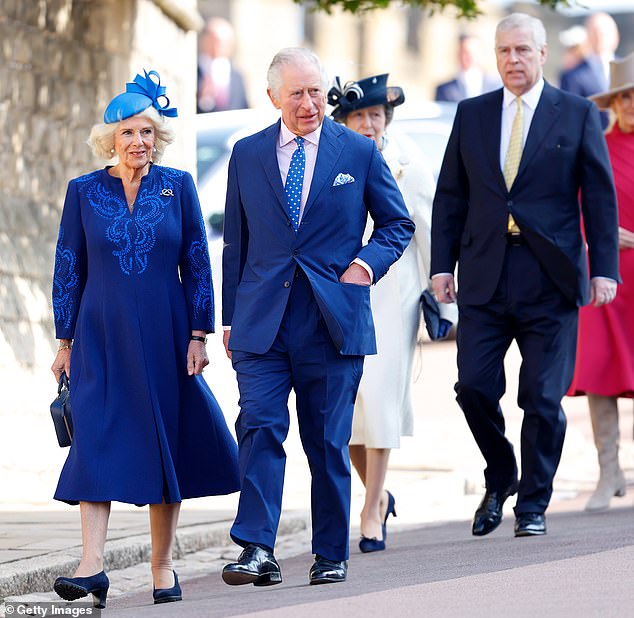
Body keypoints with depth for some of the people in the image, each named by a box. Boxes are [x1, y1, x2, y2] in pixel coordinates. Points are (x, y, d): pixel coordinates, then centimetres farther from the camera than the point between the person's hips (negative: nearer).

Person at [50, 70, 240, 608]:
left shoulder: (178, 186, 3)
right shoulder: (84, 192, 3)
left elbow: (198, 265, 4)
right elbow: (68, 271, 6)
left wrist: (198, 335, -2)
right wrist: (65, 341, 3)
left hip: (164, 337, 1)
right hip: (102, 336, 0)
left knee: (165, 443, 3)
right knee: (97, 440, -10)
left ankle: (163, 567, 11)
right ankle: (92, 564, -16)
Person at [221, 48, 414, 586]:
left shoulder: (360, 152, 4)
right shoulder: (247, 154, 9)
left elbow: (398, 224, 12)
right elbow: (236, 242, 14)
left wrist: (367, 262, -7)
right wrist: (230, 317, 11)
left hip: (333, 320, -1)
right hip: (261, 322, 1)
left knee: (328, 442, 5)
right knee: (260, 427, -12)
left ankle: (331, 555, 14)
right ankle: (257, 551, -14)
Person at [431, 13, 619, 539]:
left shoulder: (578, 114, 4)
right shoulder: (472, 115, 11)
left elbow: (600, 196, 3)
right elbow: (451, 196, 13)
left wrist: (604, 268, -4)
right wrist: (442, 264, 5)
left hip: (550, 279, -2)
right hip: (485, 278, 2)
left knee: (543, 398, -1)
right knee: (474, 387, -3)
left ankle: (533, 505, 13)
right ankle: (500, 480, 21)